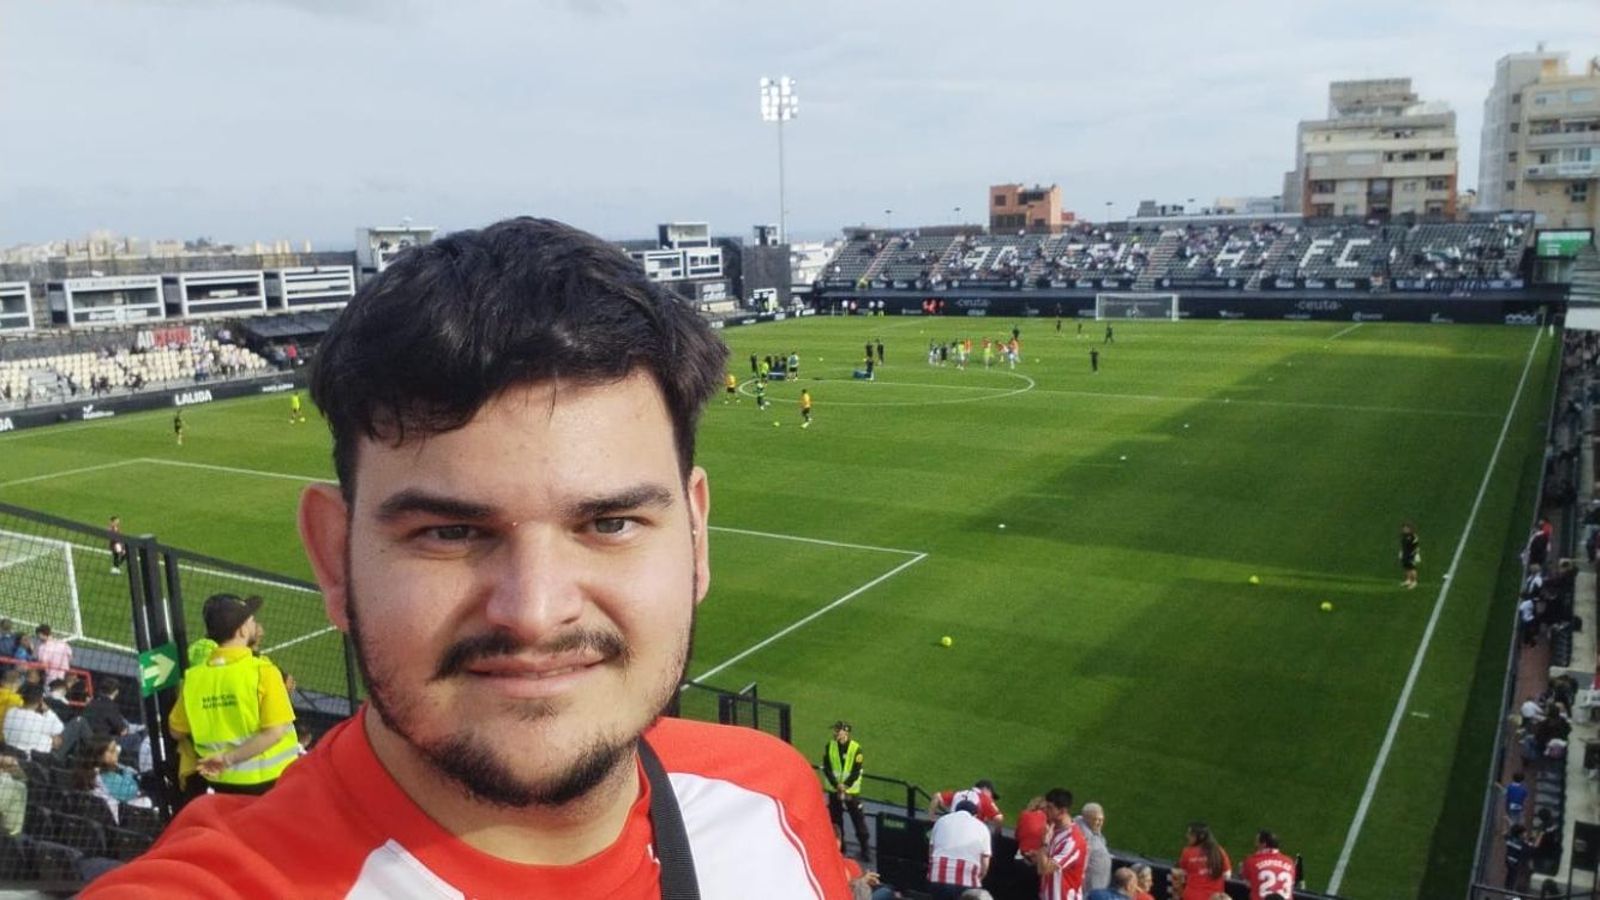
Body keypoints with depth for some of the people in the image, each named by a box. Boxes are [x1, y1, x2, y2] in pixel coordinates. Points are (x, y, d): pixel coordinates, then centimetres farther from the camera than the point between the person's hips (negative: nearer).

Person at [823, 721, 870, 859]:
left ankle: (865, 849, 8)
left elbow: (856, 772, -11)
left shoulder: (856, 749, -10)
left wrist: (845, 786, -19)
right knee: (835, 821, 10)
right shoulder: (829, 747, -1)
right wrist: (837, 785, -14)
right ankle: (839, 849, 23)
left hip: (852, 791, -3)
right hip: (834, 790, 3)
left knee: (859, 820, -2)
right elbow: (826, 768, -4)